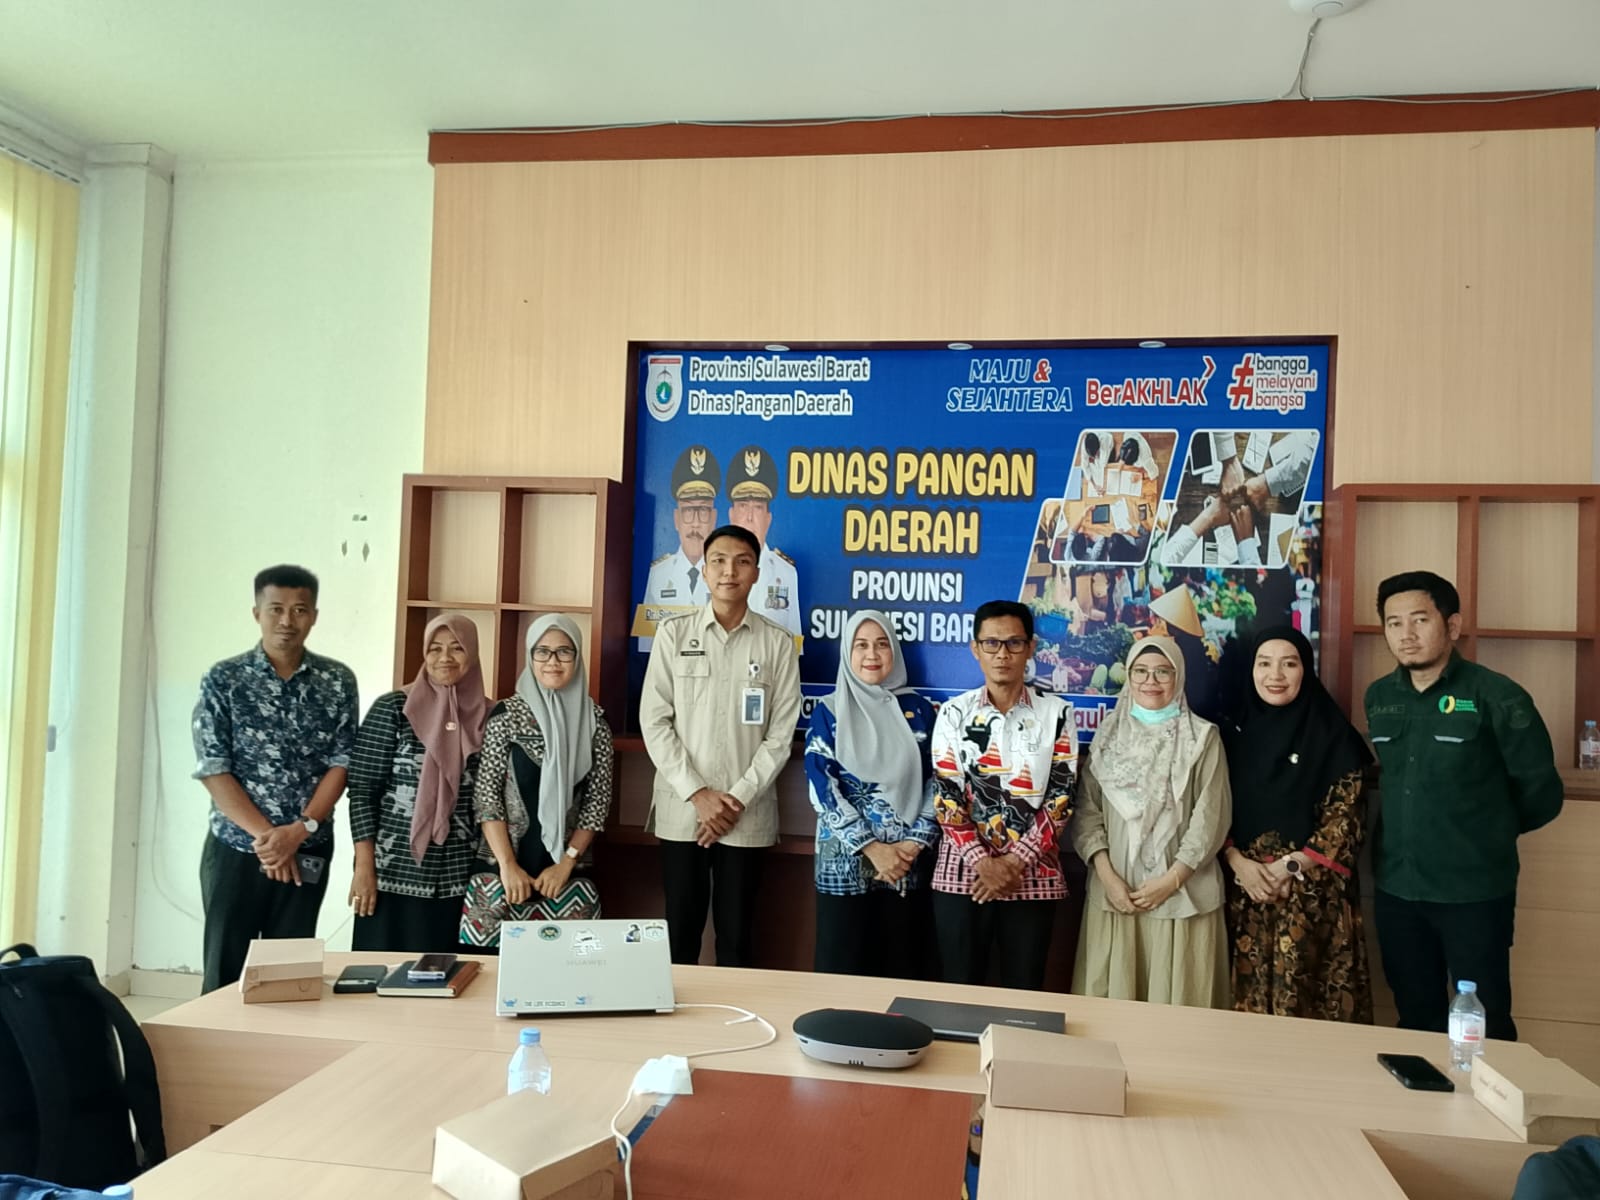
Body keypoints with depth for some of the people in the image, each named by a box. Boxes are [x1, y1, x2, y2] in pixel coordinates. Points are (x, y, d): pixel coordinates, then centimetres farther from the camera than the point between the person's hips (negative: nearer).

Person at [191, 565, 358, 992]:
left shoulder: (338, 681, 0)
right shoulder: (223, 679, -4)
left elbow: (341, 764, -2)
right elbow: (212, 769, -8)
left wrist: (299, 830, -14)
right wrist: (265, 834, -15)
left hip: (308, 852, 1)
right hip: (235, 848, -1)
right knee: (225, 970, 7)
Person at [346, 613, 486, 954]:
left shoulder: (489, 715, 3)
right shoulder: (391, 709, -5)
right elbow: (362, 790, -5)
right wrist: (364, 866, -9)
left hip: (462, 878, 3)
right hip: (395, 874, -2)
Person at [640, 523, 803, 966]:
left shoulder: (778, 644, 2)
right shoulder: (673, 634, 2)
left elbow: (781, 734, 0)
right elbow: (654, 721, -2)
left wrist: (739, 799, -9)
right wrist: (698, 794, -9)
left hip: (748, 815, 0)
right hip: (681, 810, 0)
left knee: (736, 933, 8)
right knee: (680, 929, 8)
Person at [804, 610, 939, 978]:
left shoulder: (917, 710, 7)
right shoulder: (828, 712, 2)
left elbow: (936, 783, 4)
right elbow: (822, 788, -6)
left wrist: (915, 842, -9)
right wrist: (871, 847, -13)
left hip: (909, 861, 2)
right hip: (846, 861, -1)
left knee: (903, 971, 9)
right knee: (844, 972, 4)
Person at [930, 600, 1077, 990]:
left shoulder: (1056, 713, 1)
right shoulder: (954, 713, 2)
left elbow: (1061, 797, -3)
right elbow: (946, 797, -3)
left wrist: (1015, 861, -12)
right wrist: (983, 862, -14)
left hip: (1032, 875, 0)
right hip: (963, 871, 0)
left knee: (1024, 993, 9)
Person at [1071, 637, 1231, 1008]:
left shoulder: (1202, 737, 1)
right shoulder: (1109, 733, 8)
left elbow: (1211, 816, -4)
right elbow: (1087, 809, 3)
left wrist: (1172, 879, -10)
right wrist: (1107, 876, -8)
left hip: (1183, 893, -2)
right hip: (1114, 891, 2)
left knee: (1176, 996, 1)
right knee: (1113, 994, 5)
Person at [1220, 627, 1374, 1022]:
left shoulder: (1333, 734, -2)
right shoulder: (1233, 730, 6)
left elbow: (1344, 819, -5)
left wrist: (1291, 866, -12)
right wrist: (1237, 862, -8)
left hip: (1312, 893, -2)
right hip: (1242, 889, 3)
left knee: (1305, 999, -1)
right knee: (1248, 997, 6)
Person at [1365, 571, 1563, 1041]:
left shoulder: (1496, 696, -10)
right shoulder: (1378, 698, 5)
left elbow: (1541, 793, -2)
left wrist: (1485, 835, 9)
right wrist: (1414, 829, 11)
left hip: (1474, 892, -4)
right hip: (1396, 890, 4)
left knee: (1484, 1027, 6)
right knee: (1416, 1020, 16)